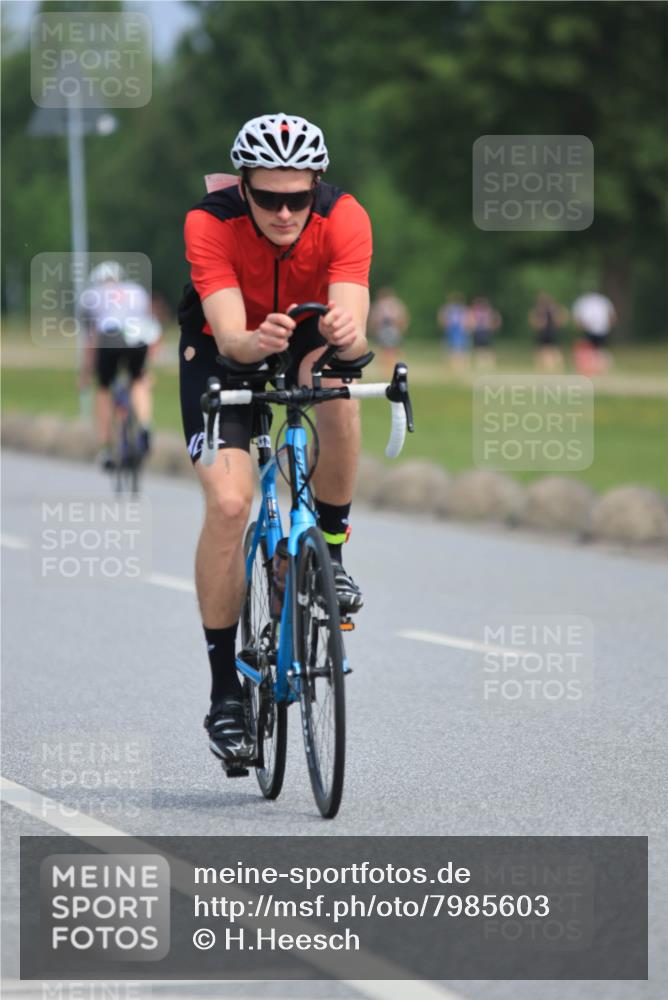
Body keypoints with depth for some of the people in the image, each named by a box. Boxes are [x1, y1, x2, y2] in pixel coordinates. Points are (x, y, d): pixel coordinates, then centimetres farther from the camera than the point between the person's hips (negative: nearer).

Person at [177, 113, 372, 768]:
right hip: (221, 348, -1)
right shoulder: (209, 224, -31)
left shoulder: (344, 218, -29)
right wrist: (256, 342, -62)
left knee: (335, 382, -36)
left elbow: (353, 330, -39)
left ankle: (330, 550, -12)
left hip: (309, 336, 1)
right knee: (228, 502, -18)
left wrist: (346, 335, -63)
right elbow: (229, 336, -40)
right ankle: (224, 693, -7)